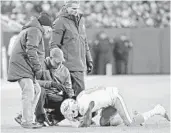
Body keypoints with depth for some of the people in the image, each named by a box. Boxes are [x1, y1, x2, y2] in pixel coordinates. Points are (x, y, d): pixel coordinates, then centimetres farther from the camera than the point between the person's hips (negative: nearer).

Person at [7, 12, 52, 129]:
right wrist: (38, 68, -18)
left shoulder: (28, 30, 25)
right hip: (22, 66, -11)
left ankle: (29, 118, 16)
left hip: (26, 67, 11)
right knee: (29, 92, -15)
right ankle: (27, 121, -17)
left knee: (37, 90, 15)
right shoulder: (35, 31, -9)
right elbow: (31, 51, -20)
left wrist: (37, 69, 20)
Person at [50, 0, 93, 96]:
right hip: (69, 64, -7)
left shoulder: (80, 20, 17)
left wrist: (89, 60, 22)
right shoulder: (60, 22, -6)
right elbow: (54, 45, -8)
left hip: (80, 65, 7)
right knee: (80, 90, -11)